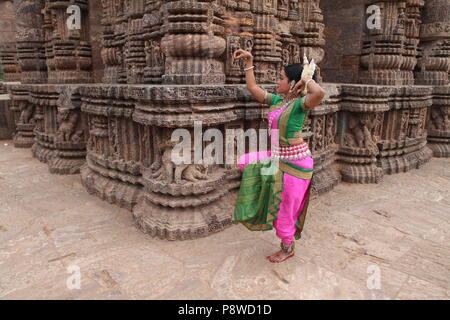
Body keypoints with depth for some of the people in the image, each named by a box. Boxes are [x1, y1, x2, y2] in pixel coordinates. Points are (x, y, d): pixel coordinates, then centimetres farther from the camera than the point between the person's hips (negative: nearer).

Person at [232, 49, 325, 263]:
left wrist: (307, 78, -22)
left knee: (285, 207, 6)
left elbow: (319, 93, -41)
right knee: (245, 162, 10)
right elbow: (252, 87, 13)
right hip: (278, 156, 7)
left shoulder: (300, 103, -18)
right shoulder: (277, 100, 5)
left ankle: (288, 248, 29)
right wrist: (249, 61, 12)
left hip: (295, 161, -7)